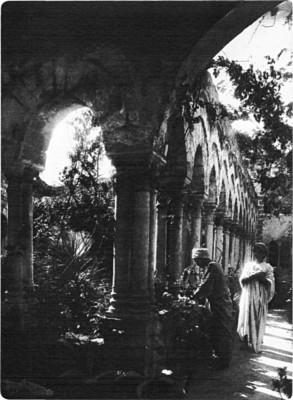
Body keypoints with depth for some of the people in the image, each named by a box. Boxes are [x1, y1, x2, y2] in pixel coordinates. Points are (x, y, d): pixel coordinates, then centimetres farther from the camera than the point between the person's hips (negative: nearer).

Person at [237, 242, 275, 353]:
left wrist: (262, 278, -21)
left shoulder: (268, 268, 6)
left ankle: (256, 344, 3)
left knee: (258, 321, -2)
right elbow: (242, 279, 1)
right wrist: (254, 276, -16)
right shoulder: (248, 265, 12)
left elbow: (271, 283, -2)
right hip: (248, 297, 1)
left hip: (260, 298, -1)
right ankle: (245, 343, 5)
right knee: (246, 319, -1)